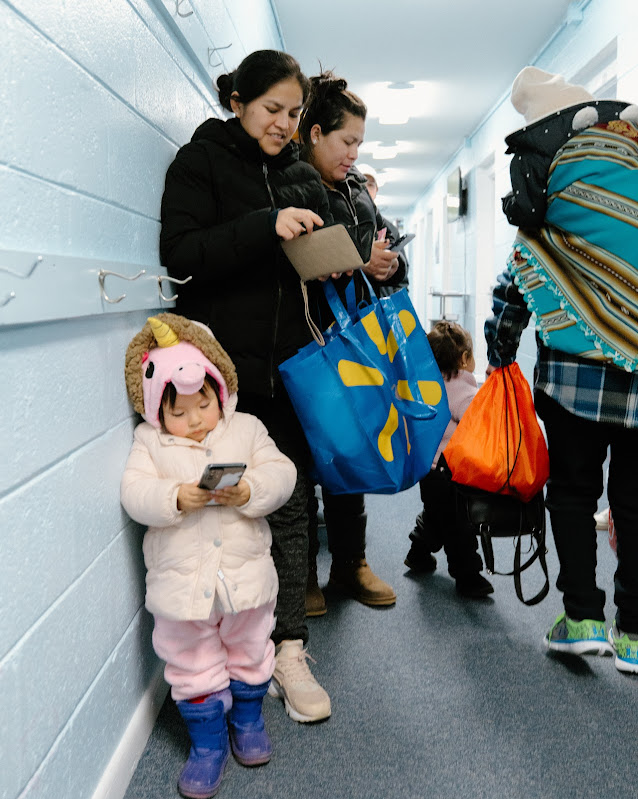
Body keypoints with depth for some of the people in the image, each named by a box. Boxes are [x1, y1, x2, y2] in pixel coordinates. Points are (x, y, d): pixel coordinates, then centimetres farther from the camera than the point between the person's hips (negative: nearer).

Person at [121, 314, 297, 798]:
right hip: (182, 581, -1)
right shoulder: (149, 443, -3)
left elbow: (280, 475, -9)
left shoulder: (246, 430, -1)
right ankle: (208, 743, 30)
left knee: (249, 652, 19)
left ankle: (248, 721, 43)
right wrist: (176, 498, -31)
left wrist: (248, 492, -27)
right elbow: (135, 495, -13)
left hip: (246, 573, 1)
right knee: (193, 666, 11)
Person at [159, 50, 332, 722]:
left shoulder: (302, 176, 17)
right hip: (225, 366, -4)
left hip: (289, 365, 4)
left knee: (291, 504, 1)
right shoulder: (200, 161, 2)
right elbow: (180, 254, -11)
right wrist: (266, 226, -21)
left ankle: (288, 649, 9)